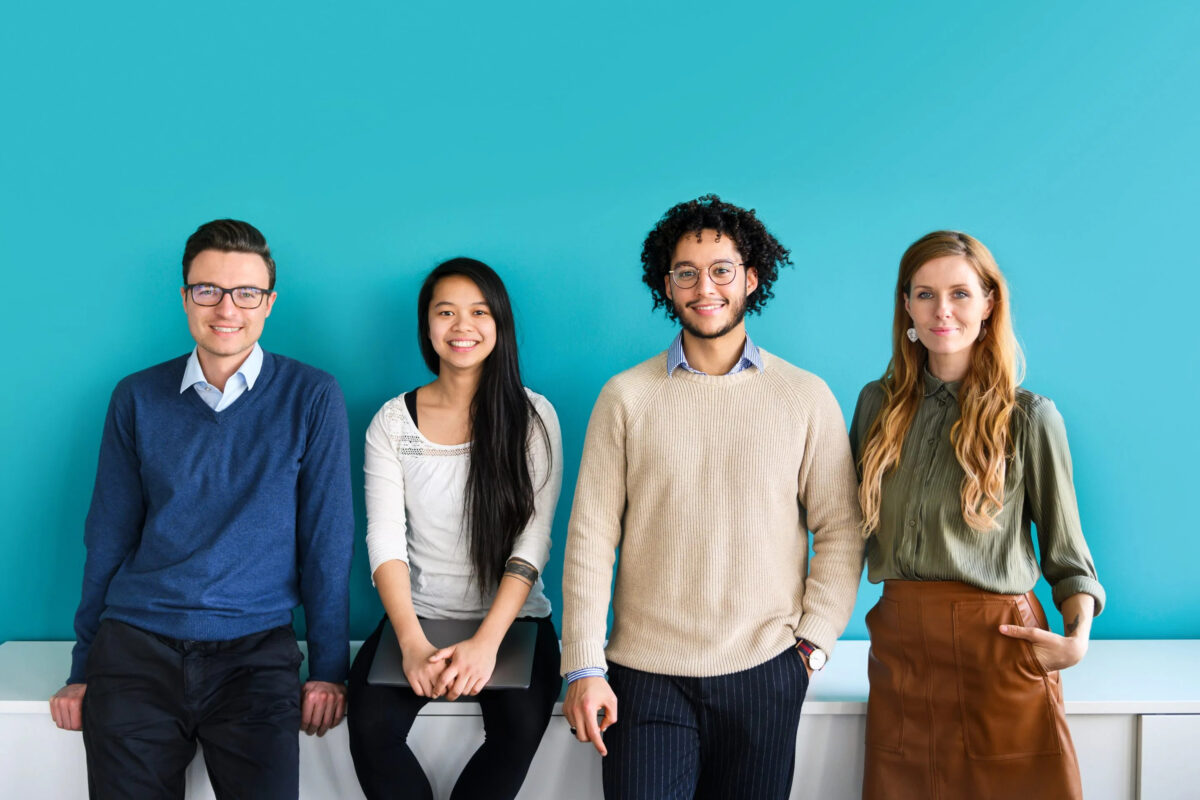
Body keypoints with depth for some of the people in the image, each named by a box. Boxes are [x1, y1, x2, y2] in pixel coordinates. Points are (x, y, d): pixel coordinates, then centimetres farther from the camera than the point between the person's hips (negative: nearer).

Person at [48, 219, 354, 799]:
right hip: (135, 643, 2)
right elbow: (107, 539, 11)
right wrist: (82, 670, 9)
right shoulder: (137, 398, 8)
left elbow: (327, 539, 0)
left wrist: (328, 668, -3)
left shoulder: (311, 397, 1)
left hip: (255, 648, -2)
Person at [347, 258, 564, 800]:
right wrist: (412, 643, -19)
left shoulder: (532, 415, 0)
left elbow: (533, 541, -7)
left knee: (522, 721, -30)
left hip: (512, 616, -1)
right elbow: (385, 539, -3)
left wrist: (487, 642, -20)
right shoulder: (393, 421, 4)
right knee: (370, 724, -27)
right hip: (419, 614, 1)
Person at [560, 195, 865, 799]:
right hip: (644, 674, 0)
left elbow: (840, 531, 5)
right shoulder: (626, 397, 2)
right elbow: (590, 537, 0)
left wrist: (813, 641, -3)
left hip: (764, 674, 1)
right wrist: (584, 667, -4)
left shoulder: (807, 398, 2)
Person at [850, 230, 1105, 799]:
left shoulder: (1028, 418, -3)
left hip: (997, 647, -3)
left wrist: (1077, 636, -16)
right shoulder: (878, 404, 7)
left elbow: (1067, 555, 1)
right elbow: (851, 526, 15)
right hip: (899, 647, 3)